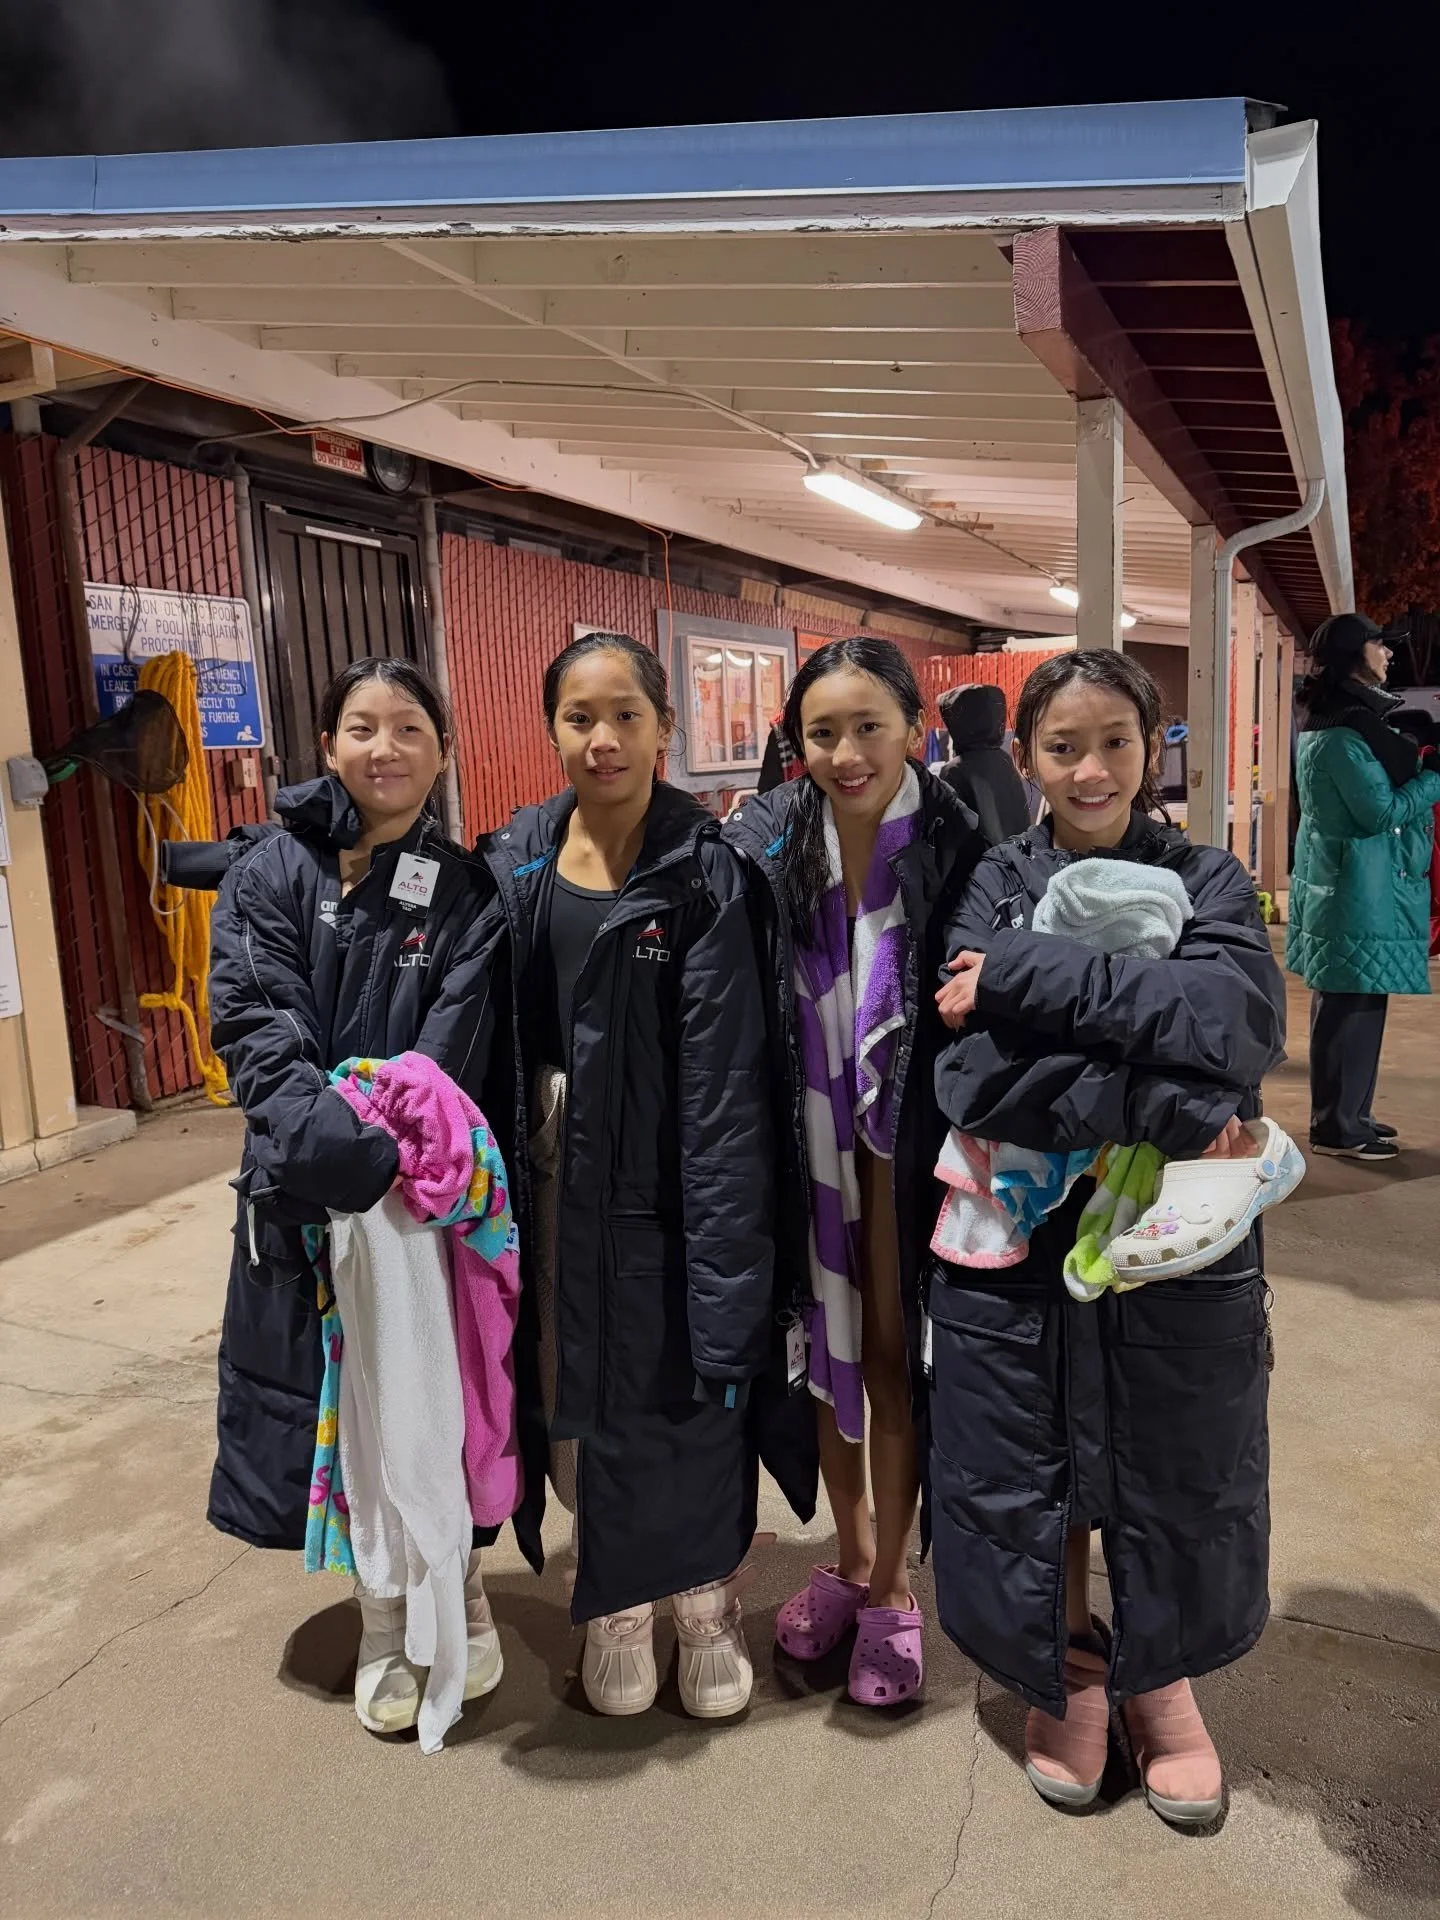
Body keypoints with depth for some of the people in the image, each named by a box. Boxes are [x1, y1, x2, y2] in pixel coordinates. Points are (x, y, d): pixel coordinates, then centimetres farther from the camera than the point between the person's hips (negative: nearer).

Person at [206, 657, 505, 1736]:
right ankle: (383, 1621, 31)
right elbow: (253, 1019, -11)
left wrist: (383, 1140, -25)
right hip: (304, 1194, 1)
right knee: (339, 1400, 9)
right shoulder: (273, 869, 0)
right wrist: (321, 1129, -26)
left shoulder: (463, 892, 0)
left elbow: (452, 1049, -10)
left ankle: (461, 1588, 32)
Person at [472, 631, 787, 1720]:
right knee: (576, 1397, 14)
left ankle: (708, 1607, 37)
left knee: (687, 1397, 10)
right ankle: (616, 1609, 38)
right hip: (554, 1179, 4)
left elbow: (726, 1078, -13)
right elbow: (490, 1041, 5)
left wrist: (725, 1254, -16)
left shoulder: (704, 874, -10)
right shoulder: (513, 864, 2)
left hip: (663, 1182, -3)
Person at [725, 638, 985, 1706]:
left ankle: (890, 1587, 31)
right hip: (807, 1135, 3)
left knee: (891, 1353, 10)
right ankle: (849, 1557, 38)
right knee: (826, 1343, 16)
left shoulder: (958, 853, -15)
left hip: (905, 1137, -2)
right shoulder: (769, 847, -7)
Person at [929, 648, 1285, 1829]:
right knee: (1027, 1476, 12)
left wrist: (1028, 974, -24)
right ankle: (1066, 1676, 41)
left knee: (1171, 1474, 14)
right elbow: (978, 1076, -17)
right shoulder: (994, 888, -1)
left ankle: (1160, 1678, 43)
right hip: (1016, 1237, 0)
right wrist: (1166, 1111, -23)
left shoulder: (1207, 882, 0)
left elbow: (1240, 1027, -22)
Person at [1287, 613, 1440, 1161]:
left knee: (1348, 1005, 15)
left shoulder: (1337, 721, 15)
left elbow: (1370, 794, 21)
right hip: (1357, 889, -10)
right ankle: (1337, 1126, 4)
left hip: (1348, 884, 10)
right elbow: (1382, 811, -20)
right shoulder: (1342, 731, -17)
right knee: (1352, 1008, -4)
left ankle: (1345, 1114, 24)